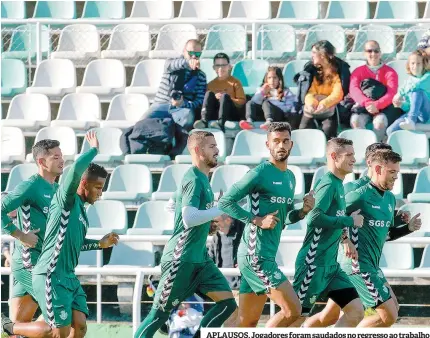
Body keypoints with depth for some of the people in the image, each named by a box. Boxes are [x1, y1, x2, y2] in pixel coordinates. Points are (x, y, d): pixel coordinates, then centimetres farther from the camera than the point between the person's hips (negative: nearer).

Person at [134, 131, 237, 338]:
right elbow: (189, 218, -26)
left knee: (227, 304, 1)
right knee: (160, 314, -5)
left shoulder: (202, 179, 13)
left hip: (200, 258, 9)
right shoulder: (194, 179, -15)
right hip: (181, 259, -9)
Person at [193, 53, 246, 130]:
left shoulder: (235, 82, 8)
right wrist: (214, 98, -7)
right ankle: (204, 121, -39)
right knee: (209, 93, -18)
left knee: (225, 96, -28)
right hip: (215, 114, 3)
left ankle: (220, 123, -50)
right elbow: (207, 100, 13)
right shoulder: (211, 84, 17)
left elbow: (242, 101, 1)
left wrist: (227, 100, -12)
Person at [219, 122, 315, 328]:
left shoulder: (290, 177, 16)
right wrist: (257, 220, -18)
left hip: (267, 255, 9)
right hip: (255, 255, -9)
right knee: (292, 310, -11)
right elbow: (225, 202, -13)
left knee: (247, 323, 9)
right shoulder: (260, 173, -11)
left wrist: (303, 211, 6)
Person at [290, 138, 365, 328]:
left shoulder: (339, 185, 13)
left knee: (356, 312, 3)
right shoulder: (329, 184, -14)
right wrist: (350, 221, -17)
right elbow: (315, 217, -26)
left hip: (331, 265, 9)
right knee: (297, 316, -5)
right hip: (313, 264, -9)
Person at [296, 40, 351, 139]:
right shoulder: (311, 68, 8)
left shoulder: (340, 70, -2)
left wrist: (324, 103, -33)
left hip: (331, 108, -3)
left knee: (328, 129, -31)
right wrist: (310, 102, -27)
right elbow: (310, 91, -1)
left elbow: (338, 94, -12)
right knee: (304, 129, -24)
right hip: (312, 108, 3)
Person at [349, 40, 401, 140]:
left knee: (379, 121, -36)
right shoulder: (358, 71, 12)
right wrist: (367, 103, -26)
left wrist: (377, 105, -27)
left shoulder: (390, 72, 8)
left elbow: (392, 93, -8)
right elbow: (353, 90, -6)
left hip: (383, 107, -1)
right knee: (355, 120, -32)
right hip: (363, 107, 1)